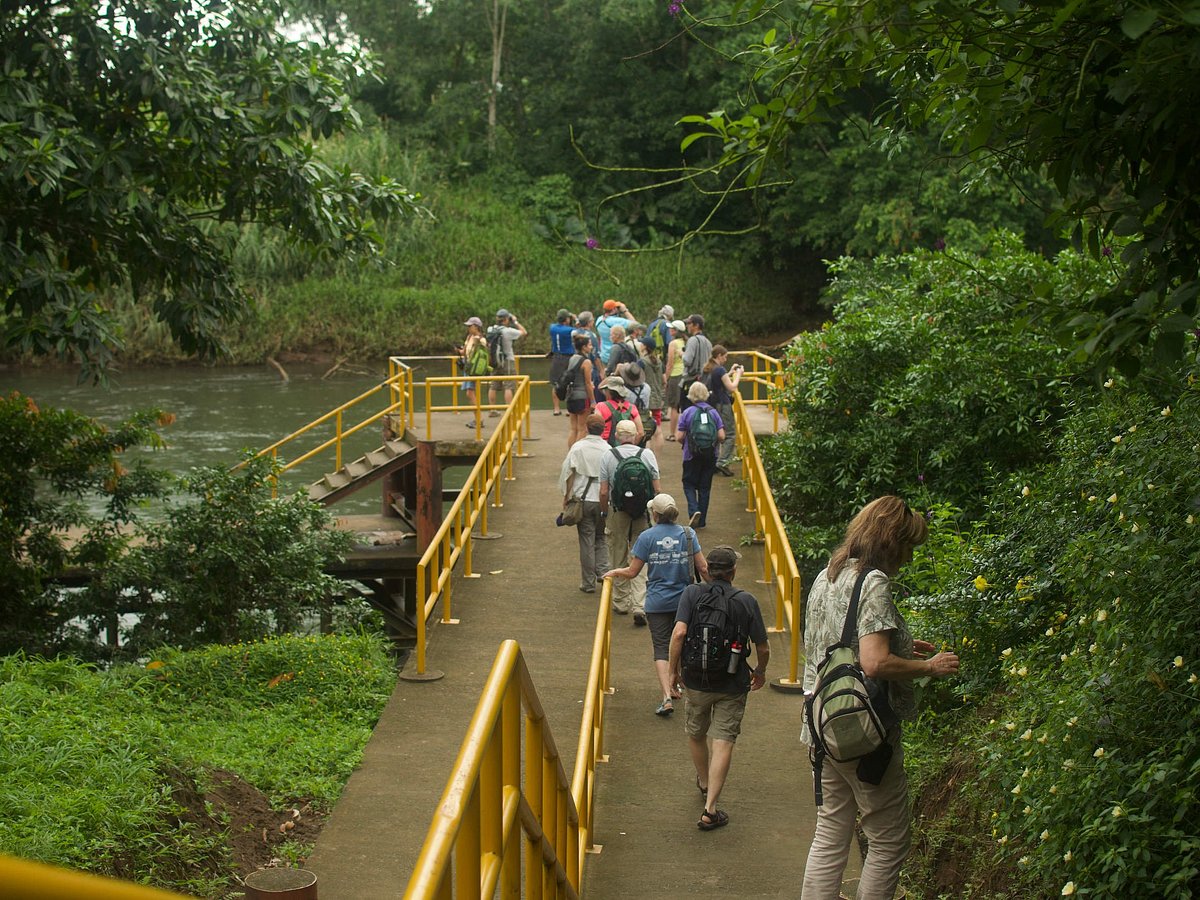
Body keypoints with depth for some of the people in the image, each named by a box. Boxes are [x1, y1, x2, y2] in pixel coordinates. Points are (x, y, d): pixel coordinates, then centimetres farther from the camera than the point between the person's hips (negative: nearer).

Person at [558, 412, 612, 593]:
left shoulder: (577, 447, -5)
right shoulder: (608, 450, -4)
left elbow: (568, 473, -4)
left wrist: (566, 496, 7)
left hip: (583, 499, -1)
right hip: (603, 499, 1)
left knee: (586, 541, 5)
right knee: (601, 539, 18)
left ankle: (588, 583, 8)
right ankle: (602, 571, 1)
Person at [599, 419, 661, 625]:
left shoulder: (609, 456, -5)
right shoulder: (647, 454, -2)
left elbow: (603, 492, -6)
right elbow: (657, 489, -2)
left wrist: (605, 513, 8)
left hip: (618, 513, 0)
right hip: (644, 515, 0)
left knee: (619, 560, 13)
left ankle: (620, 602, 24)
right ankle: (639, 606, -10)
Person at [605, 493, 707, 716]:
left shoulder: (647, 537, -10)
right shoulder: (688, 534, -4)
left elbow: (633, 572, -6)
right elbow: (703, 568, -3)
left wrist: (614, 572, 13)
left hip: (657, 602, -3)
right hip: (684, 600, 3)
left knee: (661, 648, 0)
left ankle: (667, 697, -14)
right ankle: (674, 687, 36)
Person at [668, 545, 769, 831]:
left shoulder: (692, 594, -6)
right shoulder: (746, 601, -6)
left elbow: (679, 632, -20)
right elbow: (763, 648, -4)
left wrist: (673, 668, -7)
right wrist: (760, 672, 16)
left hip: (696, 680, 2)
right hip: (733, 684, -1)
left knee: (696, 734, 24)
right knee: (723, 741, -1)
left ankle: (704, 783, 48)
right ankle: (710, 809, -10)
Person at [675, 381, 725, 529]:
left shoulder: (687, 413, -9)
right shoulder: (713, 412, -2)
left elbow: (679, 437, -10)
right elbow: (721, 436, -6)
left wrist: (676, 433, 13)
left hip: (692, 456, -3)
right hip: (710, 456, 3)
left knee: (689, 484, 11)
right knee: (705, 487, 12)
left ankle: (694, 510, -14)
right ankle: (702, 520, 15)